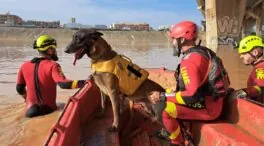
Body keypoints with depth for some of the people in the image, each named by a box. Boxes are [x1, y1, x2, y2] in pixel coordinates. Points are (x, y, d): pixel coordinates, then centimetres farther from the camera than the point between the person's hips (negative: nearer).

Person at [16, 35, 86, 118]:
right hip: (48, 108, -6)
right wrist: (83, 83, -35)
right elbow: (63, 84, -33)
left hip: (31, 108, 6)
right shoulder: (52, 65, -17)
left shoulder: (25, 66, 0)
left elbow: (19, 89, 11)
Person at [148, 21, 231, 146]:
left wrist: (162, 97, -23)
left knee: (162, 107, -14)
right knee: (168, 94, 16)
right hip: (212, 101, 10)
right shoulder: (203, 51, 6)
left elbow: (192, 95, -31)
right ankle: (171, 131, 27)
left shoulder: (189, 61, -24)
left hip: (207, 108, -9)